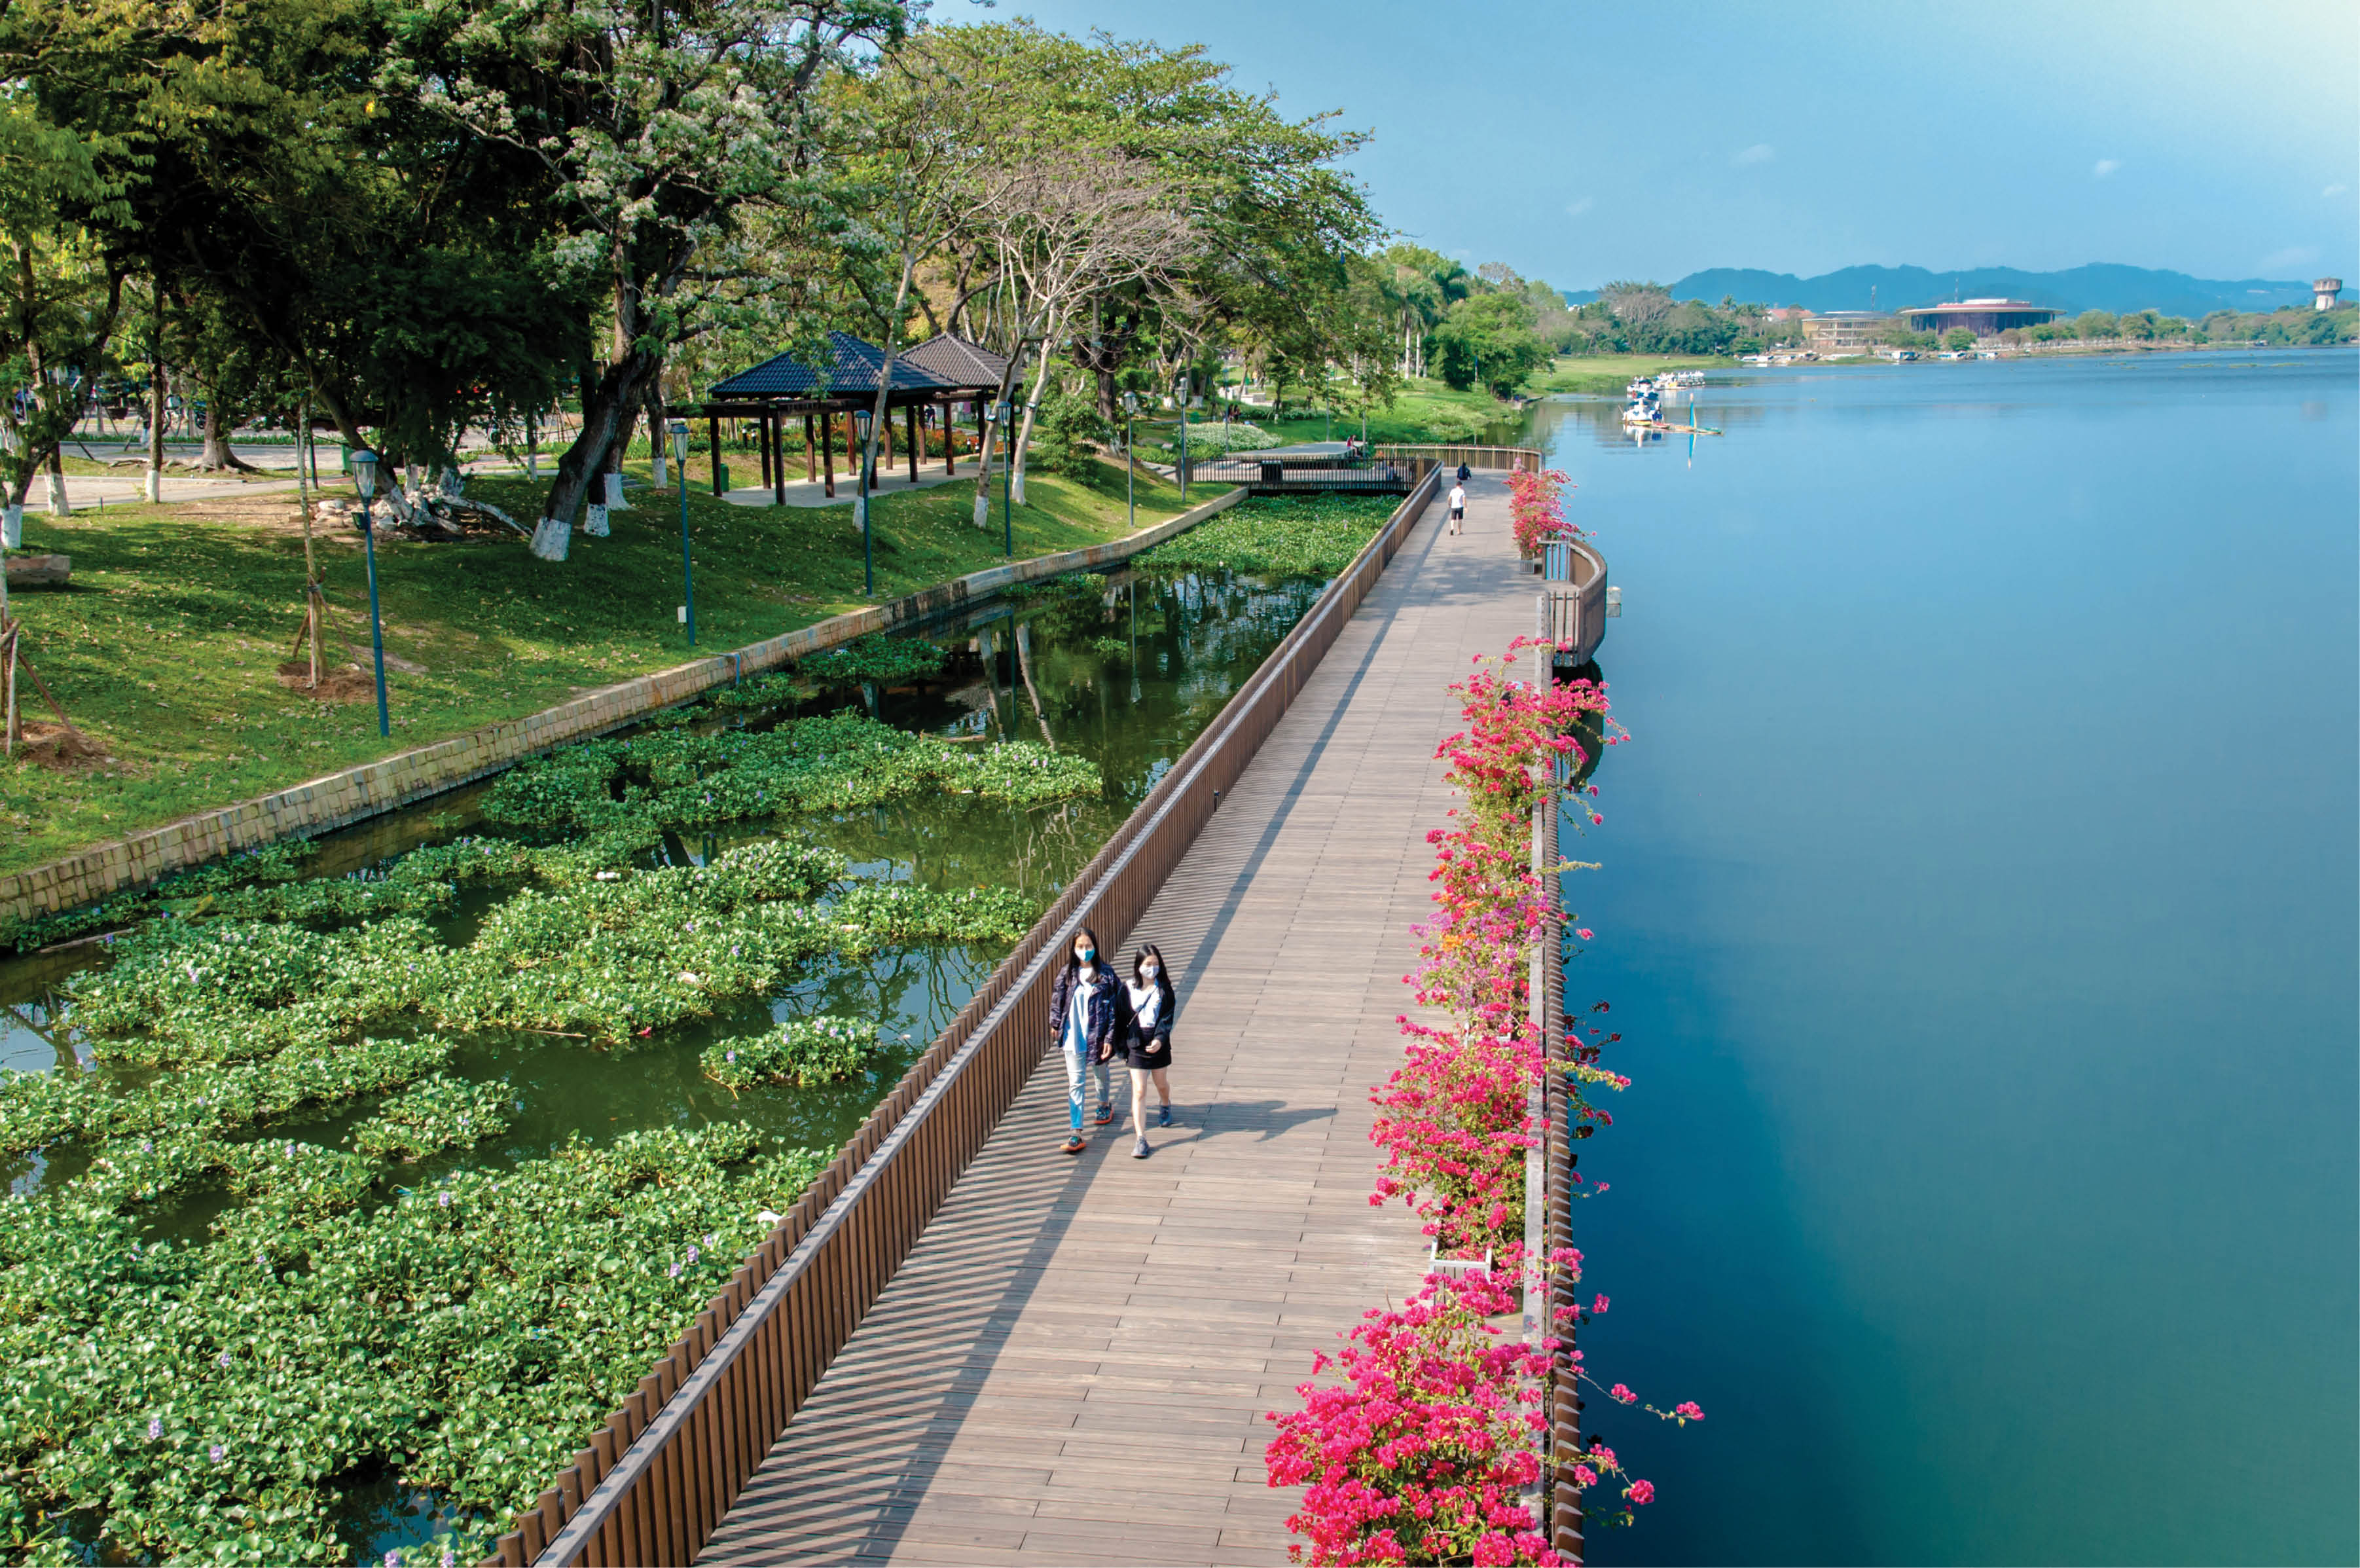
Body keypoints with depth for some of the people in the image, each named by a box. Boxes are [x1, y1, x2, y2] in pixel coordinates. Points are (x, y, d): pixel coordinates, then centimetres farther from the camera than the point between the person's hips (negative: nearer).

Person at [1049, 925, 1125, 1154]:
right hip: (1073, 1038, 1)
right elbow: (1057, 999, 9)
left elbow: (1113, 1008, -10)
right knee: (1075, 1083, -3)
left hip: (1098, 1036, -1)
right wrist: (1056, 1024, 10)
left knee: (1101, 1072, 23)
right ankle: (1076, 1133, -5)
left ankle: (1104, 1104, 53)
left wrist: (1109, 1038, -13)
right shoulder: (1067, 973, -4)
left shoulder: (1106, 973, -10)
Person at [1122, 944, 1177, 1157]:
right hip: (1136, 1044, -1)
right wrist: (1123, 1047, 3)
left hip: (1159, 1044, 1)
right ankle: (1141, 1139, -8)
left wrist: (1160, 1039, -25)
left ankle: (1165, 1107, 57)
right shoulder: (1128, 989, -3)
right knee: (1139, 1091, -7)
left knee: (1161, 1084, 21)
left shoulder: (1164, 989, -5)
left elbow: (1167, 1018, -10)